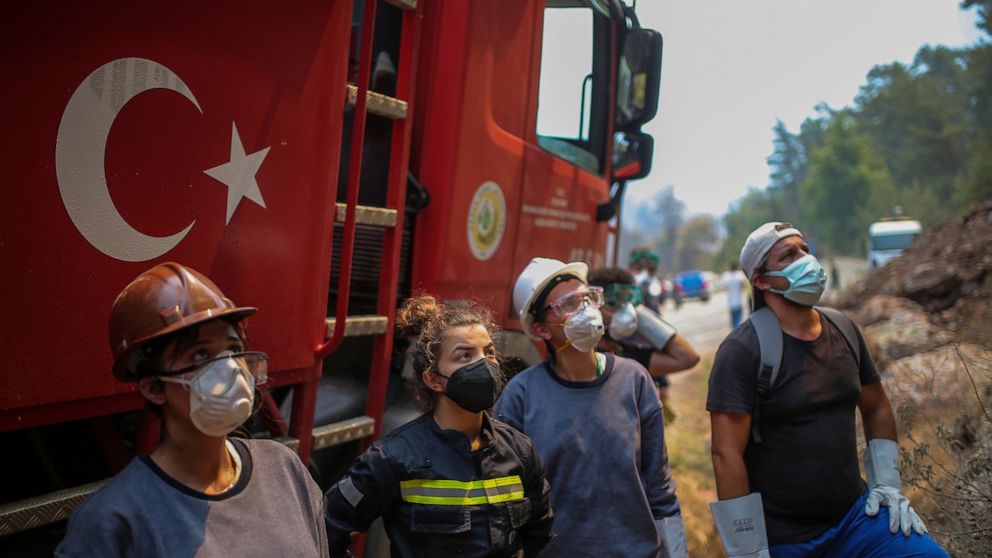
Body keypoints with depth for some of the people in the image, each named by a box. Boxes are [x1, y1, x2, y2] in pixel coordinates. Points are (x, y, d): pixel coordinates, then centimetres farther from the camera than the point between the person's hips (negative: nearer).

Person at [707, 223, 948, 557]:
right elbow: (727, 454, -18)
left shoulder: (844, 329, 4)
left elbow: (876, 409, 17)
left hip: (854, 515, 5)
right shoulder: (742, 350, -16)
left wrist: (887, 482, 7)